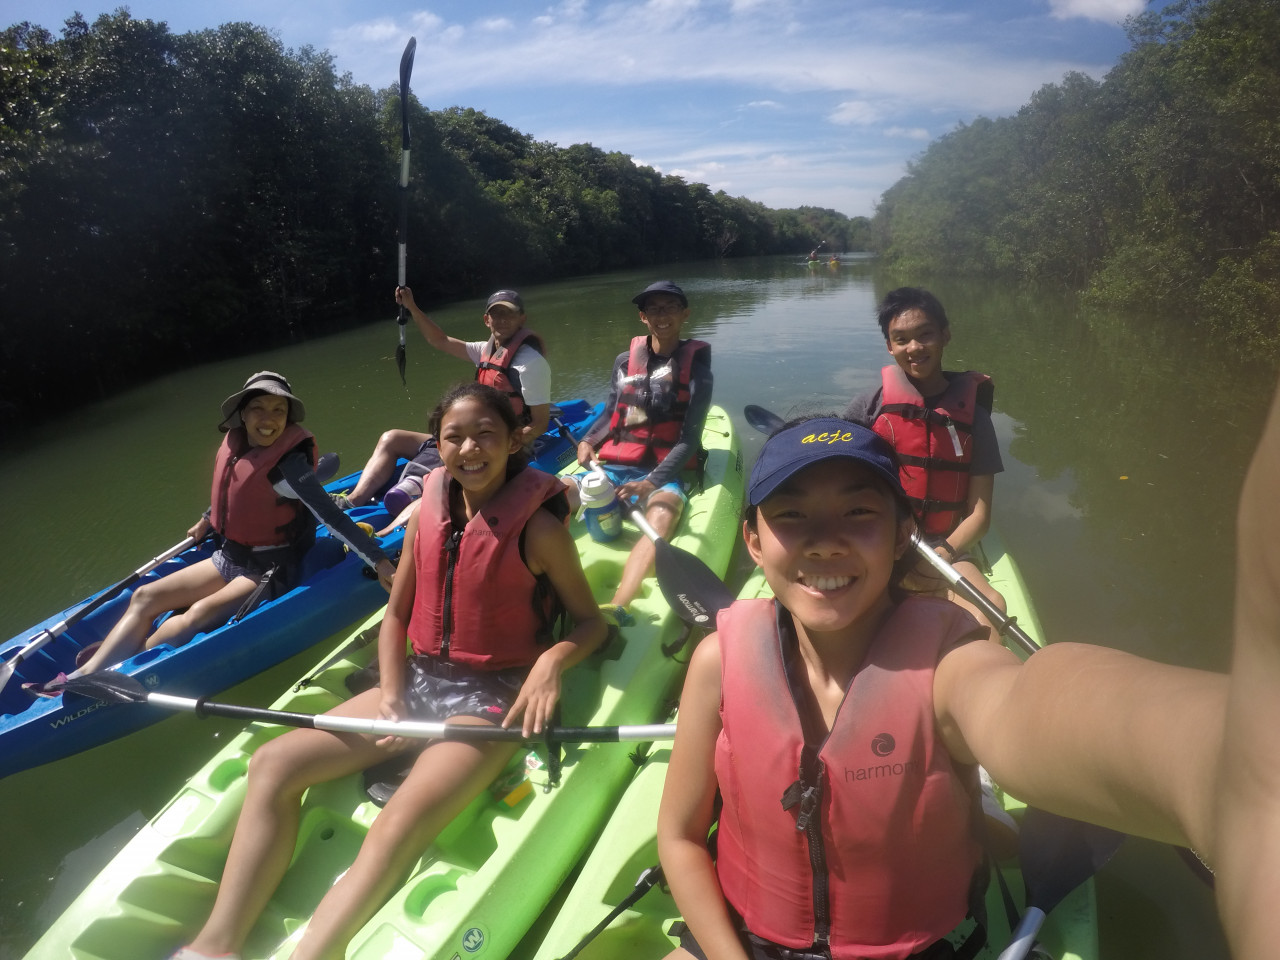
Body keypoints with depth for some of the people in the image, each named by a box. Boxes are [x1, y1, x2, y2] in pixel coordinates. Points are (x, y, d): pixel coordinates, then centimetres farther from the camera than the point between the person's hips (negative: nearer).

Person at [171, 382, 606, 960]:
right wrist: (391, 695, -4)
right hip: (420, 679, 6)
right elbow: (395, 615, 10)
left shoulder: (538, 527, -11)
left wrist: (552, 660, -22)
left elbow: (590, 620, -2)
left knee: (398, 826, -30)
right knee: (273, 764, -7)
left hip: (493, 700, -5)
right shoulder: (427, 514, 3)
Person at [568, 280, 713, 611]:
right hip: (611, 468, 5)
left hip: (661, 475, -4)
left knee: (662, 515, -39)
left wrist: (652, 483, -22)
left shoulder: (695, 367, -1)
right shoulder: (625, 361, 9)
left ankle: (614, 611, -58)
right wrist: (587, 442, 0)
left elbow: (689, 440, -8)